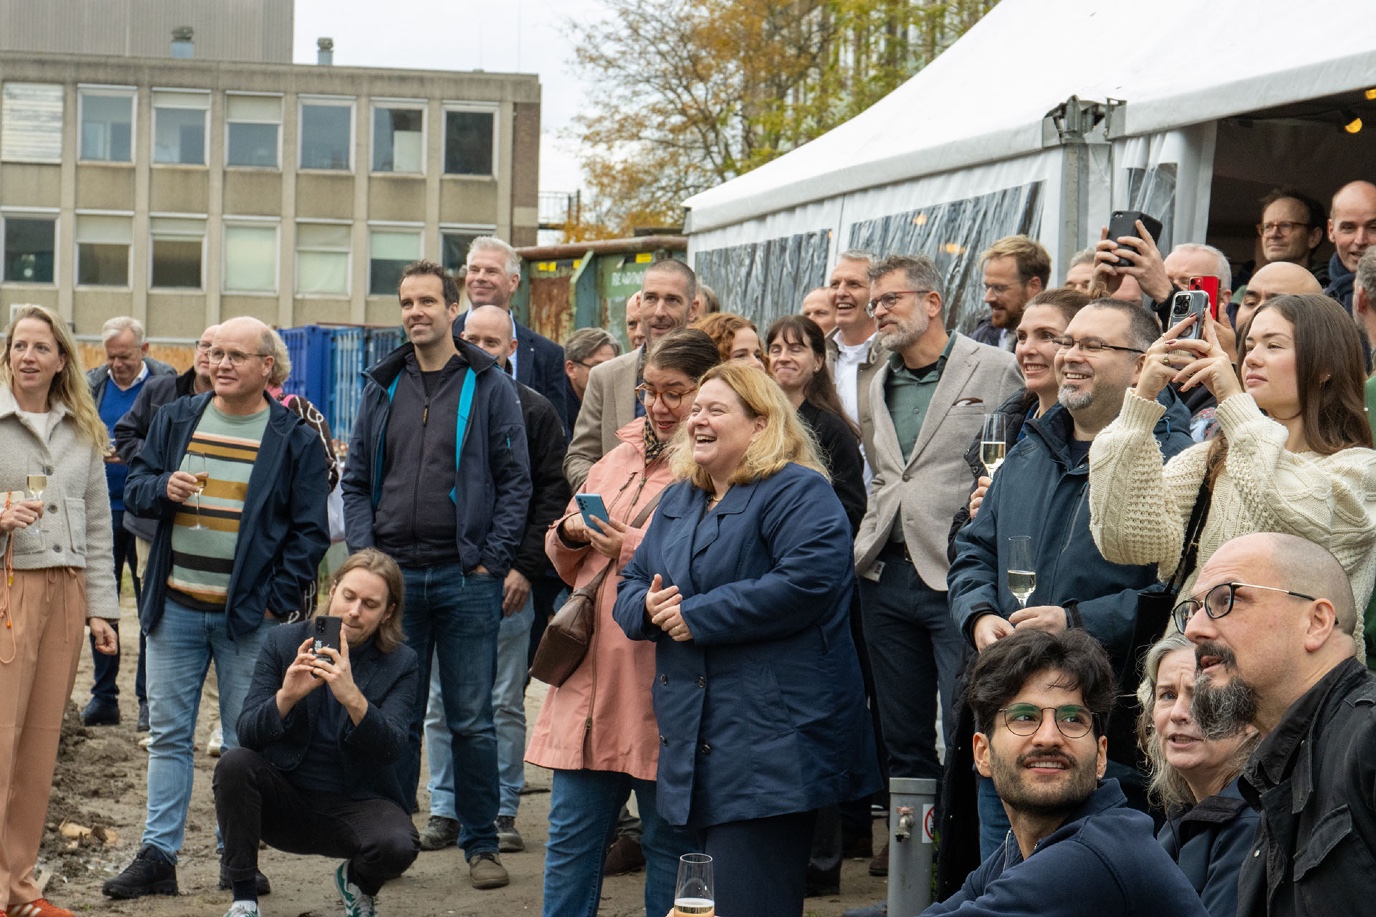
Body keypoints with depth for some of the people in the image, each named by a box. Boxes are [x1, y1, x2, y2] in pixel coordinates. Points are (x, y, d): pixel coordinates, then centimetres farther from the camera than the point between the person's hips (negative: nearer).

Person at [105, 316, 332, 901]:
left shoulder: (295, 439, -1)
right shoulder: (175, 420, 9)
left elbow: (310, 531, -2)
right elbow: (134, 489, 13)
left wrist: (278, 600, -9)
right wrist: (163, 488, -10)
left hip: (249, 617, -3)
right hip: (176, 607, 3)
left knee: (245, 741, 4)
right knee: (168, 736, 7)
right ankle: (157, 856, 13)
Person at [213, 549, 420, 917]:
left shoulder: (400, 663, -4)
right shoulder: (284, 641, -2)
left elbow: (391, 748, -18)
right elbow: (246, 733, -9)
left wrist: (352, 697, -36)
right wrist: (286, 696, -29)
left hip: (355, 804, -1)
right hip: (285, 799, 1)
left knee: (398, 845, -31)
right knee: (234, 764, -28)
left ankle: (357, 881, 8)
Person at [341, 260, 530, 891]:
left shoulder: (489, 386, 0)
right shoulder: (383, 386, 10)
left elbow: (515, 481, -2)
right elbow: (356, 479, 13)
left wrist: (492, 560, -9)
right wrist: (364, 550, 0)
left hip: (464, 578, -3)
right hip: (393, 576, 3)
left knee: (471, 720, 3)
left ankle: (481, 844, 13)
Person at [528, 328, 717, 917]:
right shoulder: (622, 457, 16)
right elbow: (562, 559, 22)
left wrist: (633, 548, -18)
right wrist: (572, 533, 1)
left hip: (664, 676, -7)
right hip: (592, 668, 7)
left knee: (670, 840, 5)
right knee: (571, 835, 12)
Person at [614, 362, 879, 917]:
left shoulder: (798, 492, -8)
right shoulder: (678, 500, 19)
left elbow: (806, 583, -23)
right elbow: (632, 581, 23)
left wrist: (695, 616, -18)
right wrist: (648, 606, -4)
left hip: (768, 747, -8)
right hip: (695, 745, 9)